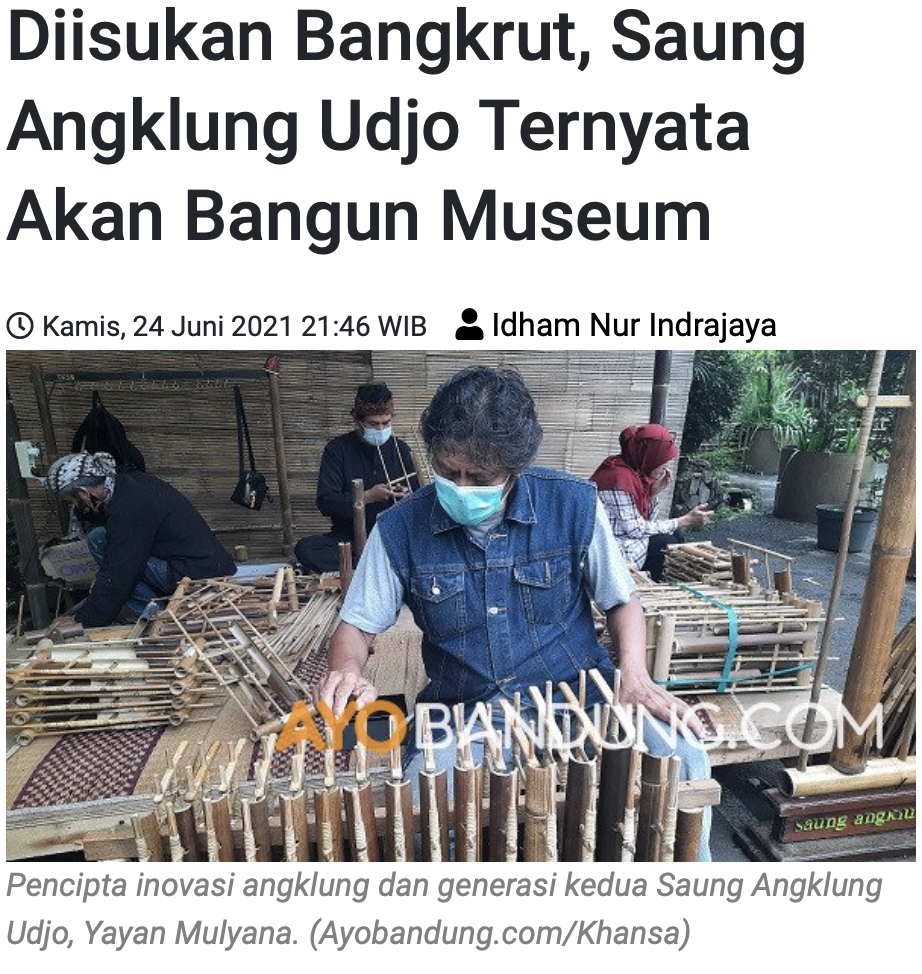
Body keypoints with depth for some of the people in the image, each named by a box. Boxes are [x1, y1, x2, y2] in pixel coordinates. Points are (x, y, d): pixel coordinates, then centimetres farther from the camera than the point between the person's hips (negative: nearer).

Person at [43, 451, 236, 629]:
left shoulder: (127, 512, -18)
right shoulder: (127, 482, 9)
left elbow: (116, 578, -13)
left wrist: (81, 620, -2)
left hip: (198, 576, -9)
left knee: (98, 539, -7)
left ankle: (153, 615, -5)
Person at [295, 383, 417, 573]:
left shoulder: (401, 449, 7)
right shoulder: (337, 449, 0)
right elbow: (325, 502, -9)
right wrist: (368, 497, -22)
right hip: (348, 538, 0)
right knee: (305, 548, -29)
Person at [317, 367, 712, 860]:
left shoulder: (573, 505, -8)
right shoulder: (401, 528, -8)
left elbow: (622, 602, 5)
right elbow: (355, 627, 2)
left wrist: (634, 674, -13)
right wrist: (347, 670, -20)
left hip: (577, 692, 1)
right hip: (462, 711, 0)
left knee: (680, 761, -22)